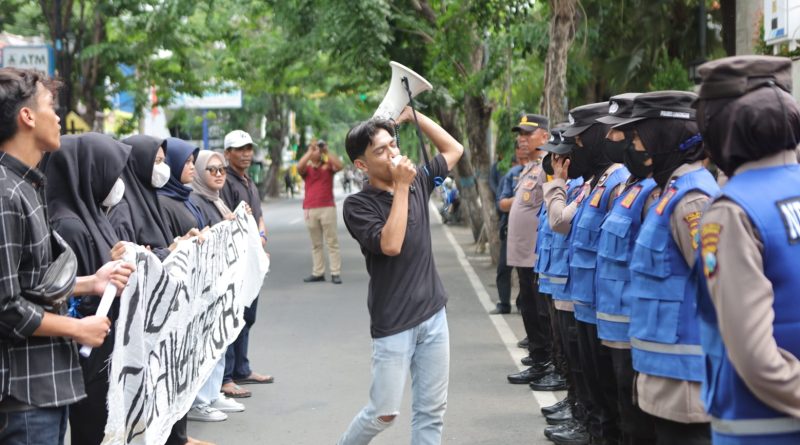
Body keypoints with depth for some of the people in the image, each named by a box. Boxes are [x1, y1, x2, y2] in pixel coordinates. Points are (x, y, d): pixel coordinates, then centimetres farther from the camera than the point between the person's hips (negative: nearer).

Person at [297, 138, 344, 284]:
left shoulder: (328, 166, 9)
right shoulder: (307, 168, 10)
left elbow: (339, 165, -11)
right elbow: (299, 167, -12)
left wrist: (327, 151, -10)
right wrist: (310, 150, -13)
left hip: (327, 207, -2)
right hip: (310, 209, 2)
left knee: (332, 242, -3)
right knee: (316, 244, 6)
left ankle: (335, 273, -4)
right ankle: (318, 273, 8)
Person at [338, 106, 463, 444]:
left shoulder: (418, 183, 7)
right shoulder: (357, 205, -9)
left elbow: (454, 149, 20)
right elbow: (391, 244, -23)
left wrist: (413, 114, 10)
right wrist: (401, 187, -17)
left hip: (433, 315, 5)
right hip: (393, 324, -5)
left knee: (431, 411, 6)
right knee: (384, 412, -1)